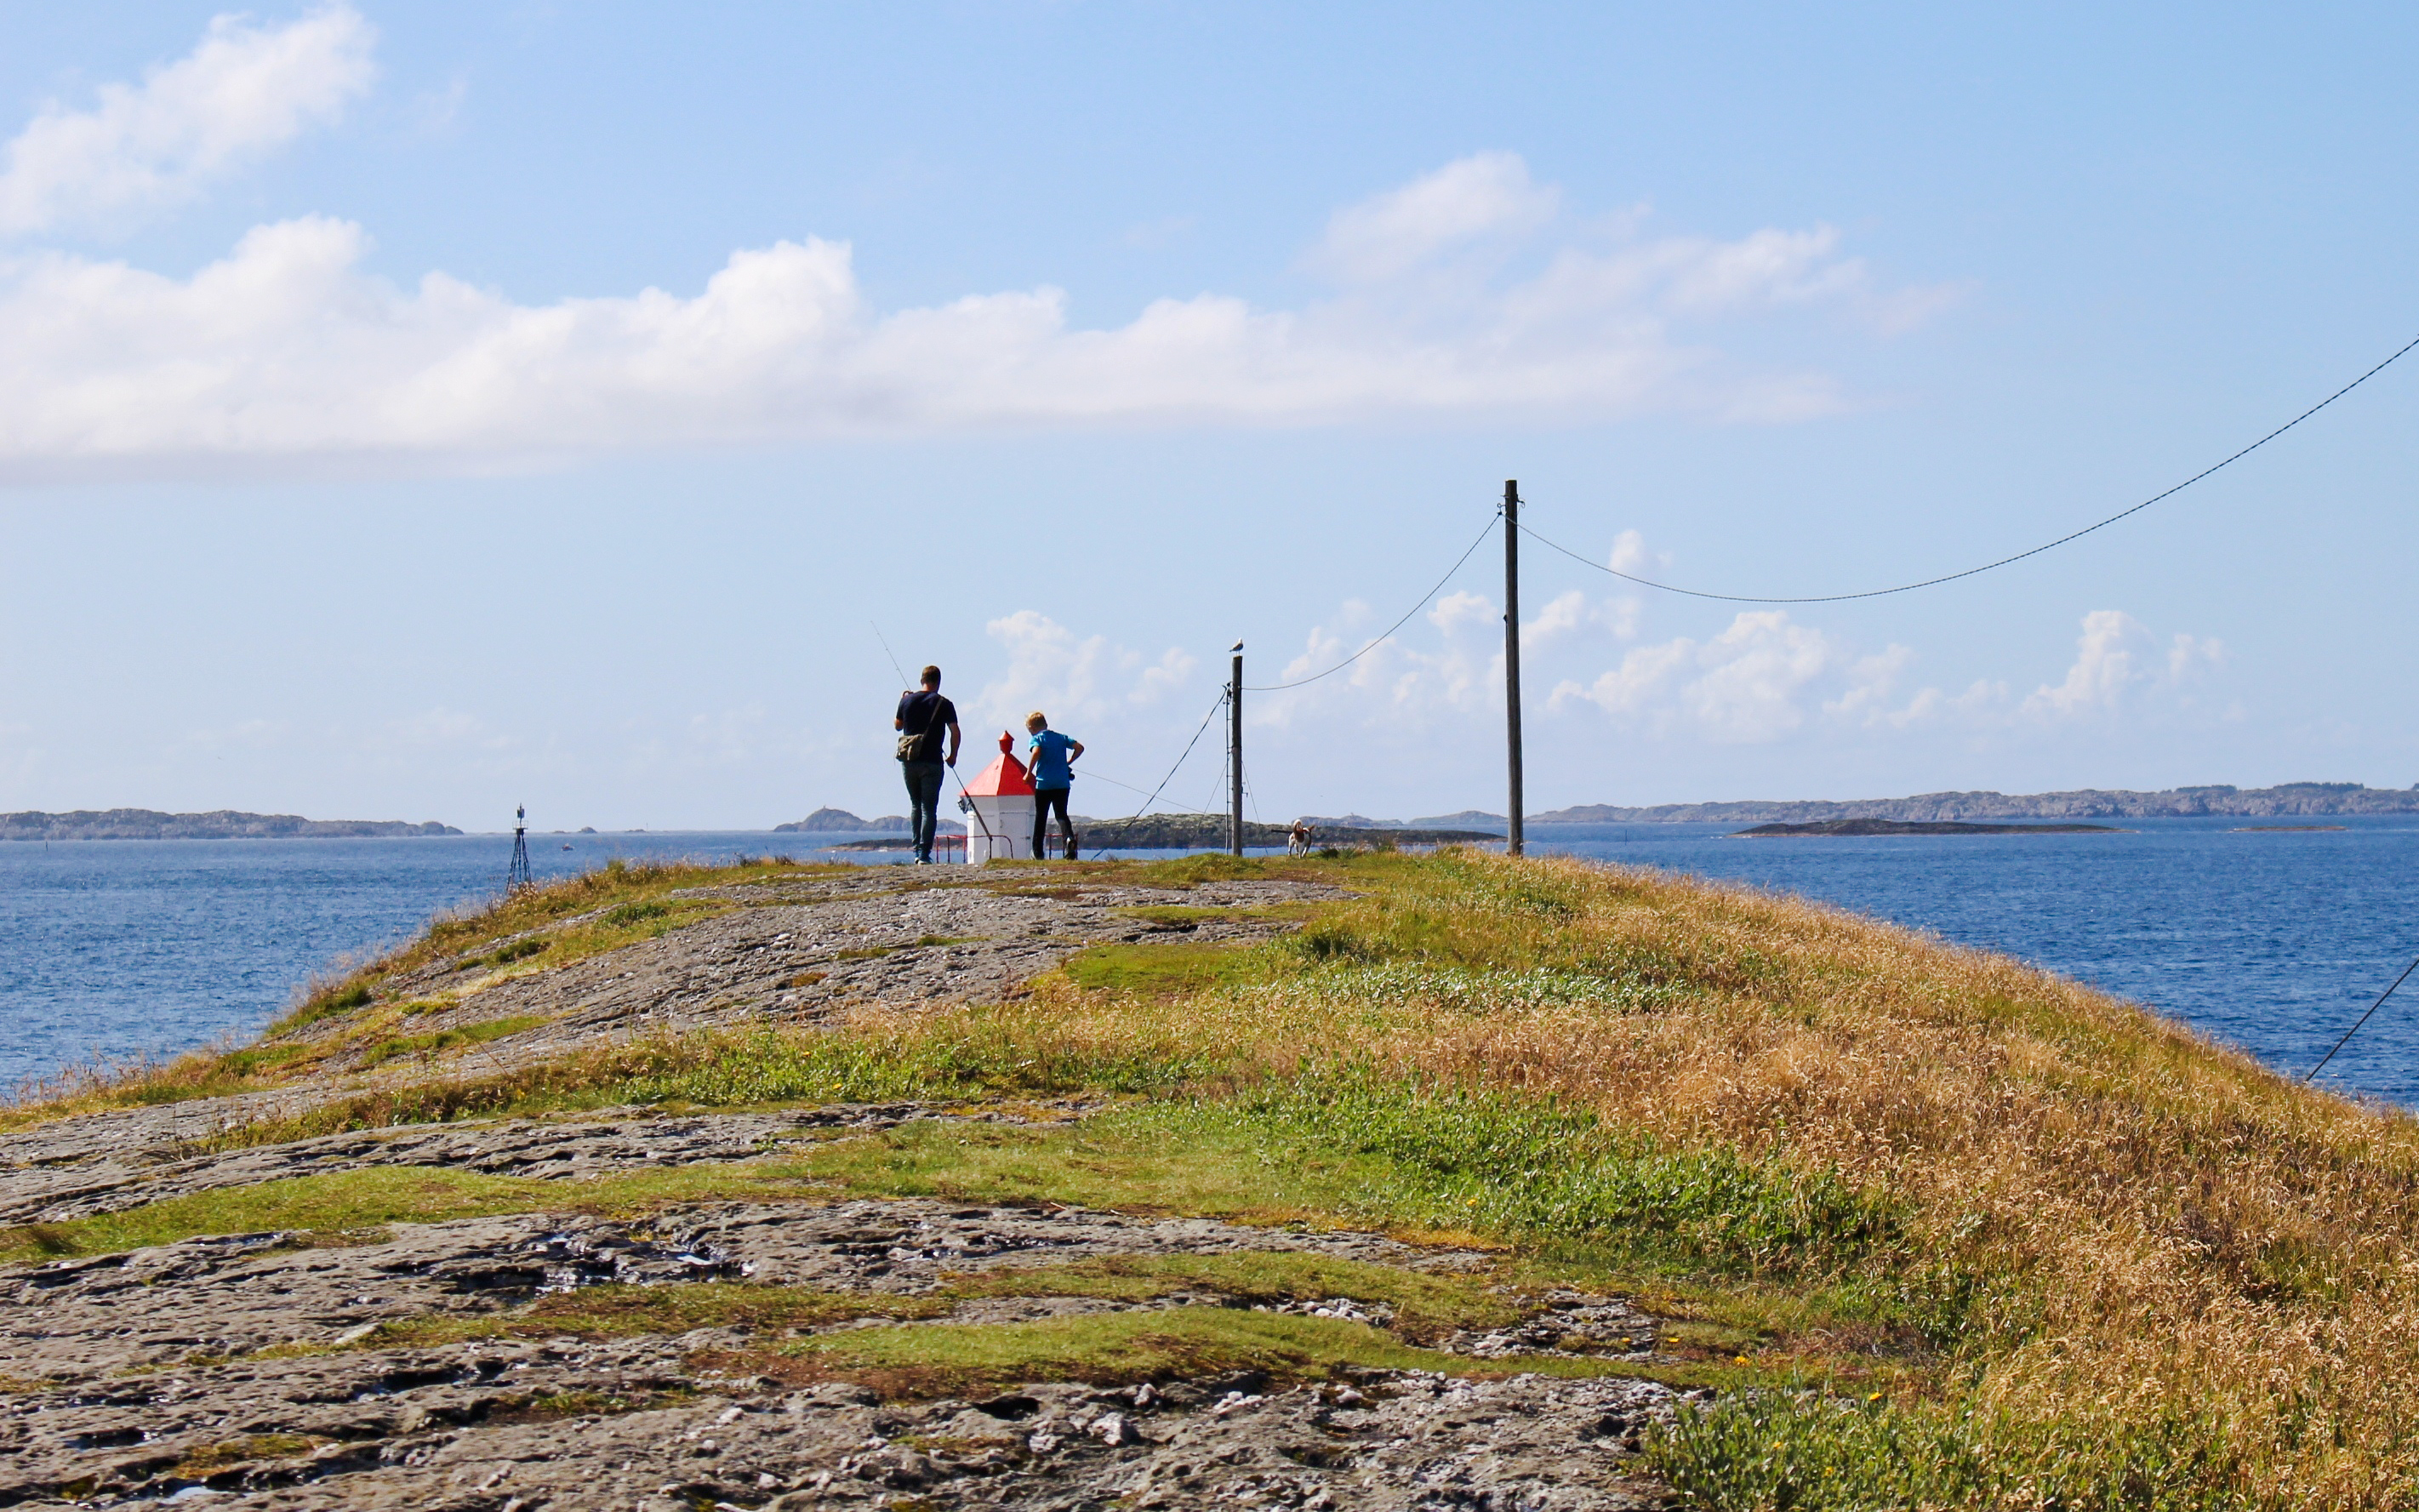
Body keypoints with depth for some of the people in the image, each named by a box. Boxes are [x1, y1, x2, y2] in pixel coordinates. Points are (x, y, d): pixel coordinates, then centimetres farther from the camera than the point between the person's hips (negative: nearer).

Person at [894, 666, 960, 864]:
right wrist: (953, 755, 7)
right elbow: (955, 732, -7)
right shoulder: (944, 704, -4)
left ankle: (917, 850, 16)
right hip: (931, 763, -3)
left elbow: (897, 725, 18)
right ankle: (924, 854, -11)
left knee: (915, 805, 18)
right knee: (929, 808, -2)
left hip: (908, 761, 3)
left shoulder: (907, 700, 4)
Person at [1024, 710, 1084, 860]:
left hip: (1043, 784, -3)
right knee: (1061, 814, 9)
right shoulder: (1061, 737, 11)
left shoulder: (1036, 739, -2)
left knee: (1040, 818, 10)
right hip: (1062, 783, 3)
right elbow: (1079, 747, 6)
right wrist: (1068, 762, 17)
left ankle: (1038, 852, 14)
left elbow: (1036, 752, -22)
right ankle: (1069, 836, -22)